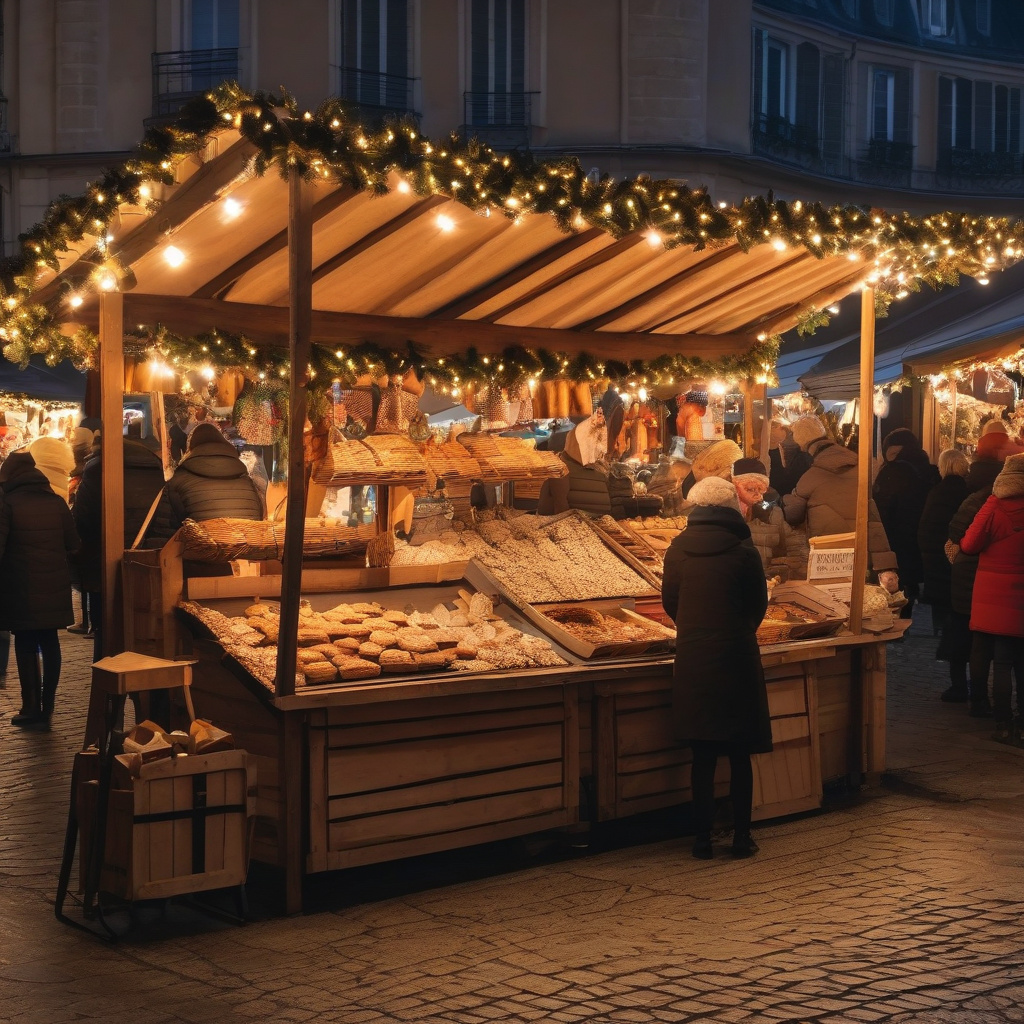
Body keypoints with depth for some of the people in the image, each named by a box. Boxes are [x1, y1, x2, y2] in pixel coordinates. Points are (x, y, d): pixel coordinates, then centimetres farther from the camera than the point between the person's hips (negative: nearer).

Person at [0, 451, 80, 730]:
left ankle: (32, 709, 4)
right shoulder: (57, 502, 4)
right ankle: (47, 709, 13)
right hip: (54, 587, 4)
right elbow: (73, 544, 6)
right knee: (50, 643, 10)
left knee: (26, 646, 4)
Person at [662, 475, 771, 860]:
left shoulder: (678, 549, -2)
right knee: (740, 755, 9)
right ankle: (741, 836, 13)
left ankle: (703, 838, 11)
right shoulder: (743, 551, -8)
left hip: (691, 659, 2)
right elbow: (758, 604, 1)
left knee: (703, 756, 8)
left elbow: (669, 601, 6)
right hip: (736, 656, -2)